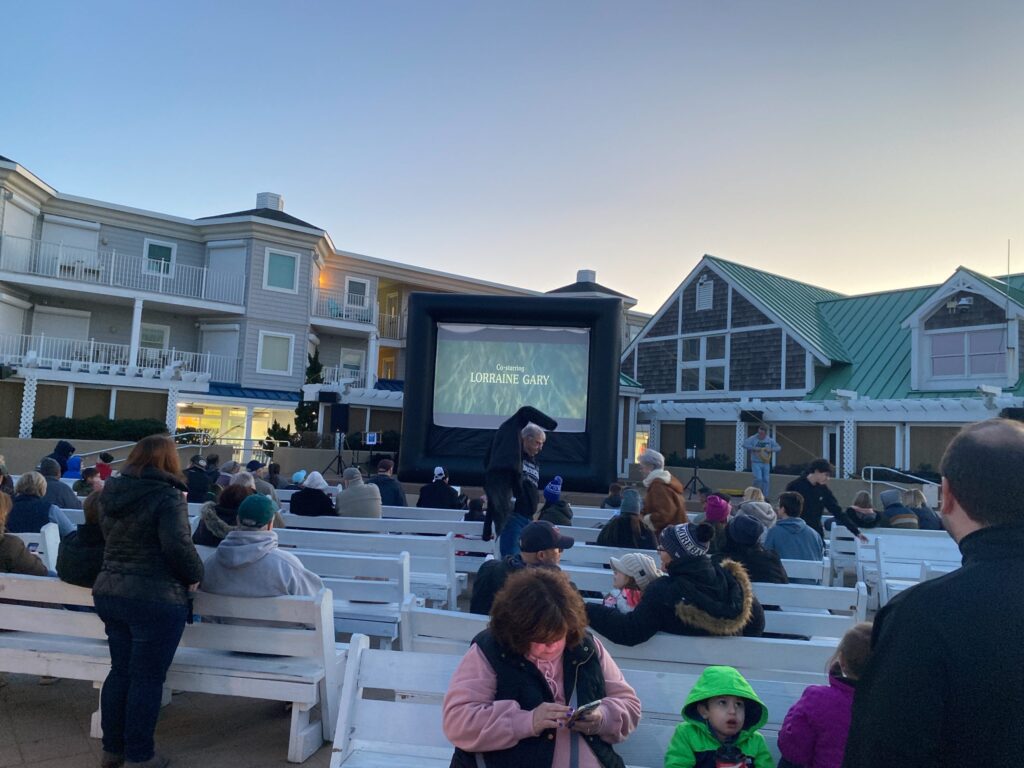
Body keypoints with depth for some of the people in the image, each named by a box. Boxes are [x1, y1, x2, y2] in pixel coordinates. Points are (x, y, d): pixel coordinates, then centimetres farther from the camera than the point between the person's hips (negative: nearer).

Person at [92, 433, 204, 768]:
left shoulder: (111, 493, 7)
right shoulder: (168, 496, -17)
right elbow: (178, 545, -24)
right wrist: (195, 575, -10)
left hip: (109, 592, 8)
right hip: (156, 600, -7)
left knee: (120, 671, 19)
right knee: (147, 679, 4)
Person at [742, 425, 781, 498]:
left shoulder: (770, 440, 4)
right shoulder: (753, 438, -7)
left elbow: (778, 447, 9)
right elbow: (744, 444, -13)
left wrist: (771, 449, -10)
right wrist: (754, 448, -22)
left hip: (766, 463, 4)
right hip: (756, 462, -4)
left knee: (766, 480, 6)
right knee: (758, 479, -15)